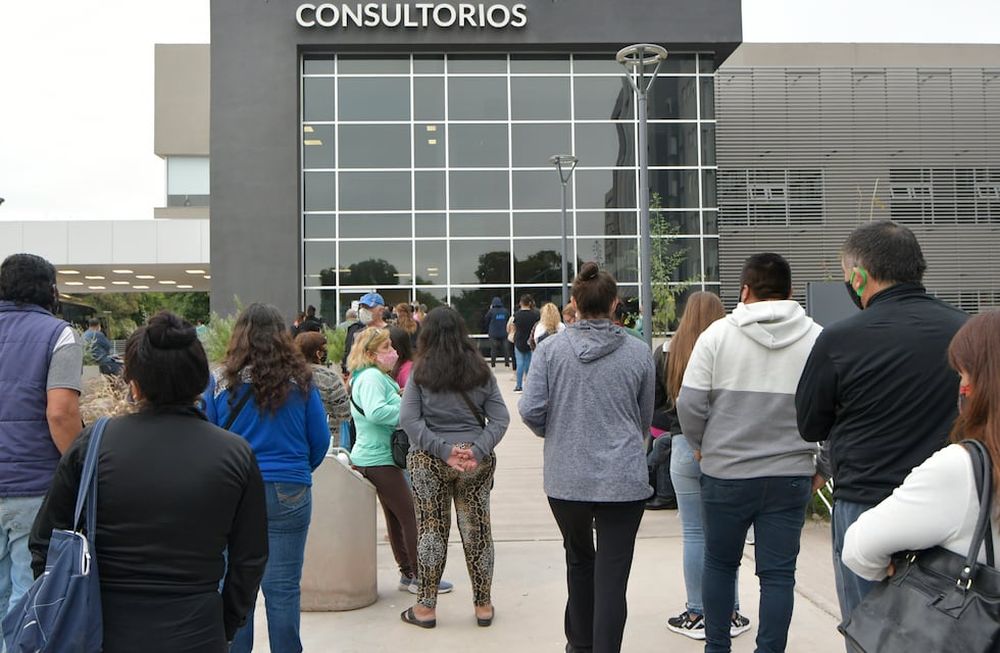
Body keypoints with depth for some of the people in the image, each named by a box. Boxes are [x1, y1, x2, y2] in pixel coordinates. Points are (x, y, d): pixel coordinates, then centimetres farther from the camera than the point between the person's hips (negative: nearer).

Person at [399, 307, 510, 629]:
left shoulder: (420, 371, -4)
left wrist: (443, 450, -14)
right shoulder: (481, 370, 2)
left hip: (429, 461, -2)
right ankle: (483, 605, 21)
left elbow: (408, 419, -12)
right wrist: (478, 450, -10)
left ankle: (426, 607, 16)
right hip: (476, 463, 2)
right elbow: (500, 419, -3)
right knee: (477, 529, 11)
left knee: (431, 529, 8)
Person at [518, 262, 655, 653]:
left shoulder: (550, 350, -4)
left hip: (566, 477, 2)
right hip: (623, 478, -2)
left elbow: (530, 410, -8)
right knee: (612, 576, 1)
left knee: (579, 560, 23)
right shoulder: (638, 353, -2)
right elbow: (645, 419, 9)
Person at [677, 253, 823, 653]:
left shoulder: (718, 333, -6)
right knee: (778, 573, 9)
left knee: (720, 562, 17)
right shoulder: (816, 338, -1)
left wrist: (700, 446, 9)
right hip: (791, 474, 1)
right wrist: (822, 466, 11)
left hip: (725, 471, -1)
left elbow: (690, 403, -8)